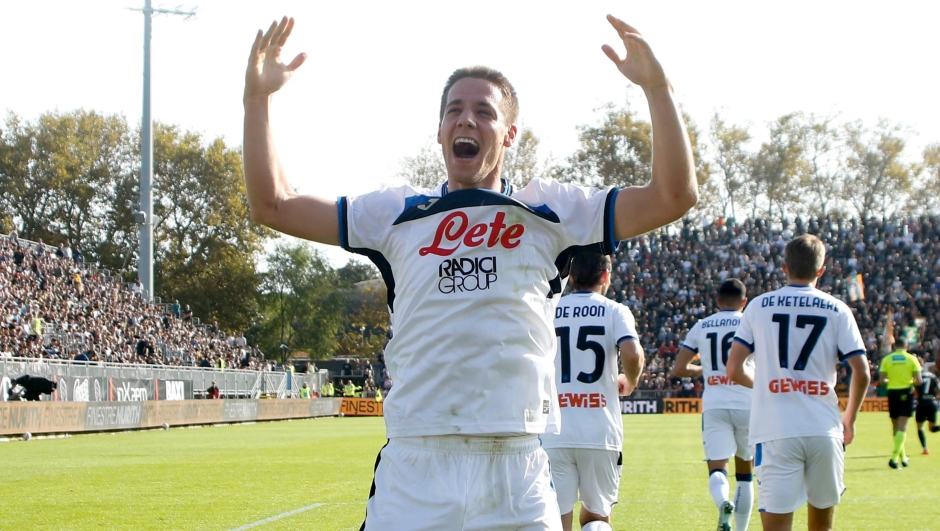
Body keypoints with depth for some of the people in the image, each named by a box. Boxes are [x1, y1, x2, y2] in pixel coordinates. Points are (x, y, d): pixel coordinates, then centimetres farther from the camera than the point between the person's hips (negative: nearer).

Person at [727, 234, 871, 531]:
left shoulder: (759, 306, 4)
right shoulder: (837, 310, 3)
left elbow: (734, 371, 0)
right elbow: (862, 374, -2)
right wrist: (850, 419, 14)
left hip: (775, 432, -1)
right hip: (824, 429, 1)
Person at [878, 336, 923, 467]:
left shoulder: (887, 359, 1)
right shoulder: (912, 359, -1)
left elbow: (882, 379, -4)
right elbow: (919, 381, -5)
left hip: (892, 392, 1)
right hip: (906, 393, -1)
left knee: (896, 426, 14)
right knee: (902, 426, -4)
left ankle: (903, 456, 23)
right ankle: (895, 457, -18)